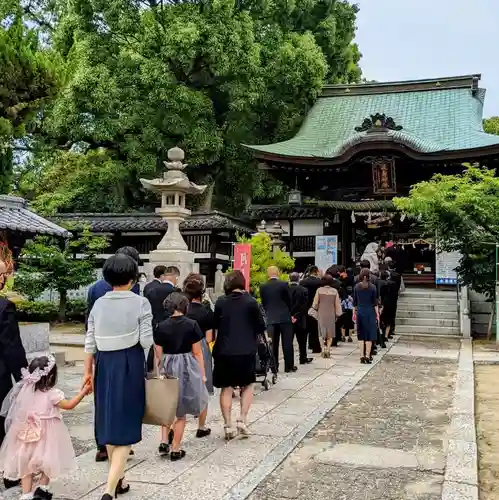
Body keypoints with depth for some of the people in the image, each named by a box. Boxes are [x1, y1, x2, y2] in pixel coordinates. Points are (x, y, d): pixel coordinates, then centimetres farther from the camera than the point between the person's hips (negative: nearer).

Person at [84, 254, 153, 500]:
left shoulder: (98, 304, 3)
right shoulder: (140, 302, -9)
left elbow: (90, 343, 4)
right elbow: (146, 340, -13)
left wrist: (88, 371, 13)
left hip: (104, 365, 4)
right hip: (130, 365, -4)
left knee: (110, 422, 18)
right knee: (126, 425, 2)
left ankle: (118, 480, 33)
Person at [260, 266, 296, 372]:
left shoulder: (263, 287, 0)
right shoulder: (284, 284, -7)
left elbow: (263, 303, 6)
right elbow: (289, 300, 1)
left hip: (270, 319, 2)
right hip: (285, 317, -2)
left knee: (273, 344, 7)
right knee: (287, 343, 4)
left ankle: (274, 367, 8)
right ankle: (289, 366, 7)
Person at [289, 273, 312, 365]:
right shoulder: (304, 290, -8)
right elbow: (305, 306, -12)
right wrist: (297, 316, -10)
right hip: (300, 320, -1)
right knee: (302, 340, 12)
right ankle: (303, 358, 21)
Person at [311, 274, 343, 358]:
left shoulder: (319, 290, -8)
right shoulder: (335, 291, -7)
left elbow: (315, 303, -2)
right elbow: (337, 304, -1)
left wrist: (316, 309, 18)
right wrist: (338, 314, 9)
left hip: (321, 314, 0)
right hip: (331, 315, 0)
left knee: (322, 333, 11)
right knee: (330, 333, 11)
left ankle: (323, 348, 0)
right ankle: (328, 348, 2)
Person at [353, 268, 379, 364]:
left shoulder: (357, 287, 1)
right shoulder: (372, 287, -6)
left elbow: (354, 302, 5)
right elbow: (375, 302, -4)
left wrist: (354, 313, 12)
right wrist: (377, 313, 2)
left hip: (360, 312, 3)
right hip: (370, 312, -2)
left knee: (361, 335, 10)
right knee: (370, 334, 3)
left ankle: (362, 356, 7)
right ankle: (367, 356, -1)